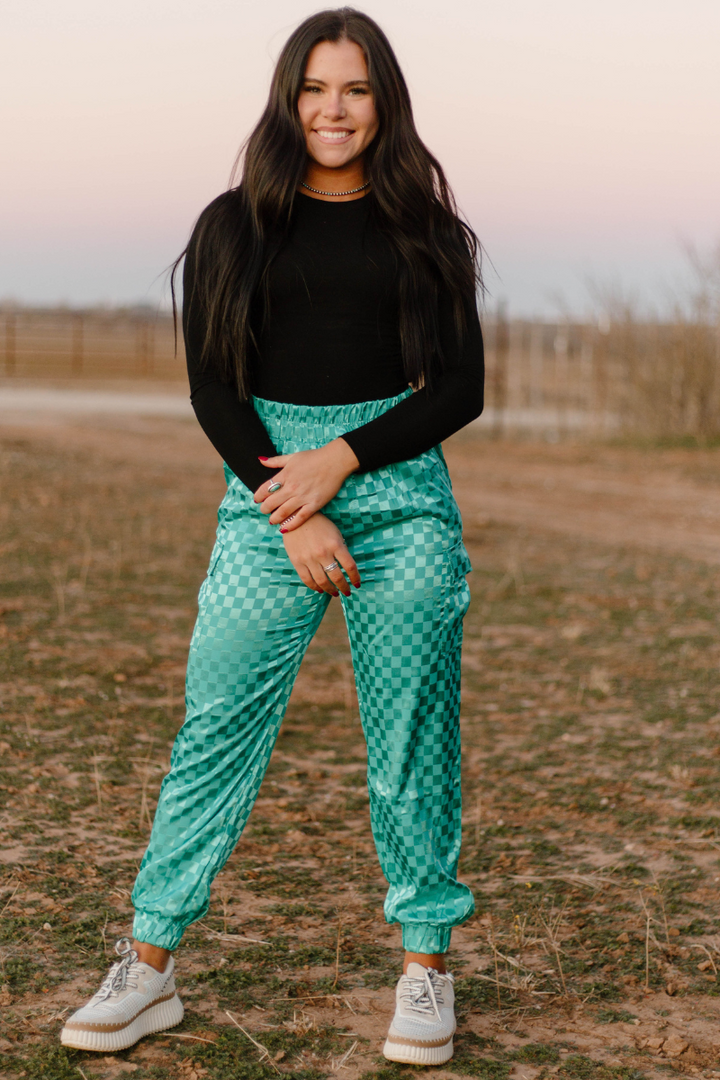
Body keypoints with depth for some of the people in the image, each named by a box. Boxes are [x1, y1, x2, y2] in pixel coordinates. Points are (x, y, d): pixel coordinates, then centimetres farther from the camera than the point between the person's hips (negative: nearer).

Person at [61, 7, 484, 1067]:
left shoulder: (425, 230, 8)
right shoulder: (236, 226, 7)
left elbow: (461, 389, 3)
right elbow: (213, 388, 2)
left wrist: (343, 459, -9)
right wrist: (289, 509, -9)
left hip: (402, 486, 0)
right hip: (266, 484, 0)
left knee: (412, 736, 2)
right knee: (216, 726, -2)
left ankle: (426, 964, 14)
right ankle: (150, 966, 6)